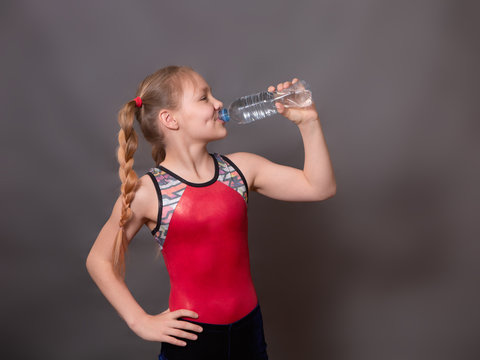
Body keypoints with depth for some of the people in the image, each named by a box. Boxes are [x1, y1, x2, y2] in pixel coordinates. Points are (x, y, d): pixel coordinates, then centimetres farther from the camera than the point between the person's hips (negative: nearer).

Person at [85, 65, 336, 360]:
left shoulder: (241, 168, -2)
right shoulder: (145, 194, -13)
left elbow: (320, 187, -2)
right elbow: (99, 261, -3)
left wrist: (308, 122, -9)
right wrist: (141, 322, -7)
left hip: (248, 326, 4)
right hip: (189, 336, -3)